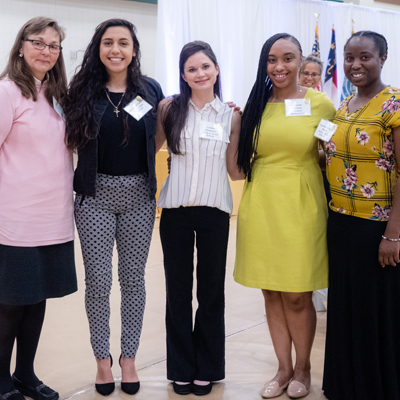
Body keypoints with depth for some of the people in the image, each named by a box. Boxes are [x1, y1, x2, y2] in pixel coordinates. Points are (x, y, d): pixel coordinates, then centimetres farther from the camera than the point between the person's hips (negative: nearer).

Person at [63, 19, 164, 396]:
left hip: (138, 195, 1)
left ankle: (128, 357, 23)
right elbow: (71, 141, 9)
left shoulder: (150, 90, 4)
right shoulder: (83, 90, 1)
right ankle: (102, 358, 20)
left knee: (133, 278, 8)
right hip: (95, 195, -1)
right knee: (98, 280, 2)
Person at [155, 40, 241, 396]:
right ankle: (182, 368, 25)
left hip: (214, 210, 0)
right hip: (176, 208, 0)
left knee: (211, 291, 9)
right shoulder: (170, 108, 2)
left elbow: (236, 169, 4)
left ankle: (207, 368, 26)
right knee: (178, 290, 9)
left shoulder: (231, 115, 2)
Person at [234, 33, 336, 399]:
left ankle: (303, 368, 25)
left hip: (301, 208, -3)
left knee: (297, 296, 2)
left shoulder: (321, 104, -1)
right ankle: (284, 368, 26)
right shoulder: (256, 106, 7)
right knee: (271, 292, 10)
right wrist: (233, 122, 4)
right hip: (261, 208, 3)